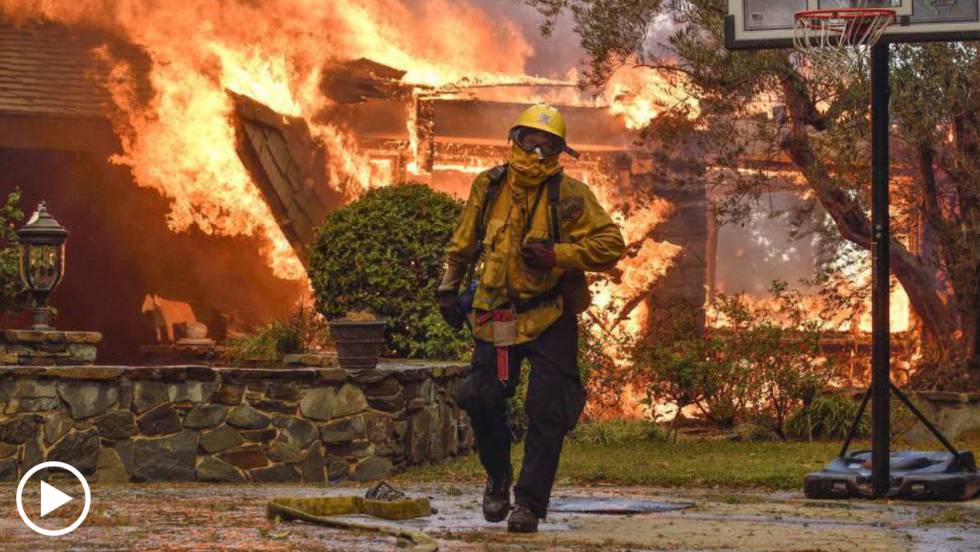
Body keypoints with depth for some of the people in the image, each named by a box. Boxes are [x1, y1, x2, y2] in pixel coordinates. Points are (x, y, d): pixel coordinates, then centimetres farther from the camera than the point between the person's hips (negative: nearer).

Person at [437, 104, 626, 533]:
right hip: (495, 317, 3)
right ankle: (498, 480, 26)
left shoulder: (569, 195, -8)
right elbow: (463, 242, 18)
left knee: (546, 413, -4)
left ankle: (530, 502, 4)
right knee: (481, 399, 1)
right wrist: (450, 288, 17)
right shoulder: (489, 186, 3)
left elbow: (611, 244, -11)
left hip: (550, 320, -3)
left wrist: (557, 255, -21)